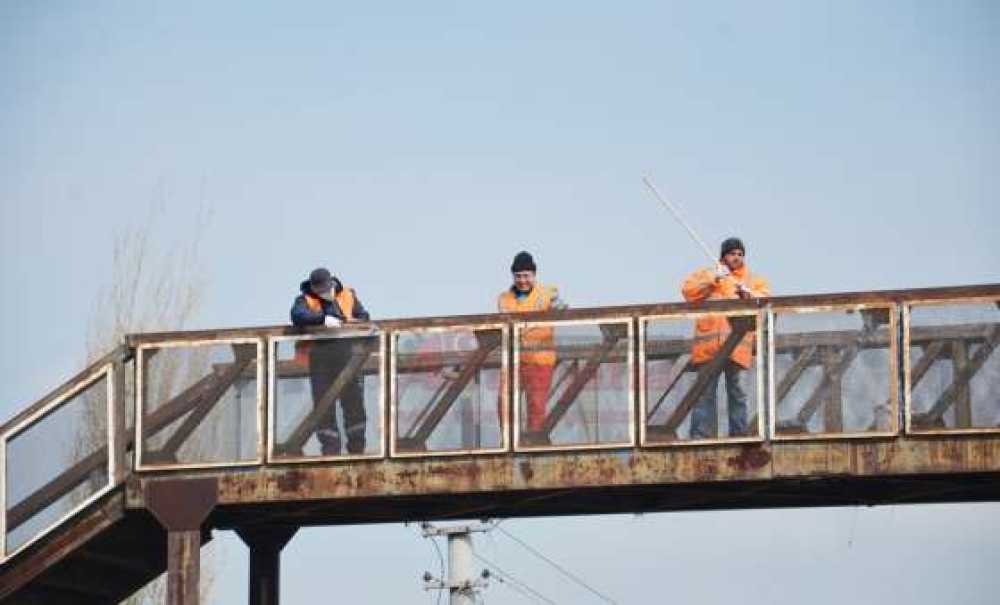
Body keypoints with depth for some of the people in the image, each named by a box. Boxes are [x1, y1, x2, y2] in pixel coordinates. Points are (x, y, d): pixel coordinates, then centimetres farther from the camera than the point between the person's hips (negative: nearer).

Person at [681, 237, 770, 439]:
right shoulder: (705, 275, 20)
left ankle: (739, 434, 1)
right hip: (709, 344, 0)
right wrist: (713, 281, -7)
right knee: (704, 391, -4)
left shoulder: (754, 280, 22)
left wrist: (748, 294, -12)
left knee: (736, 390, -2)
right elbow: (688, 291, 4)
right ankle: (700, 436, -5)